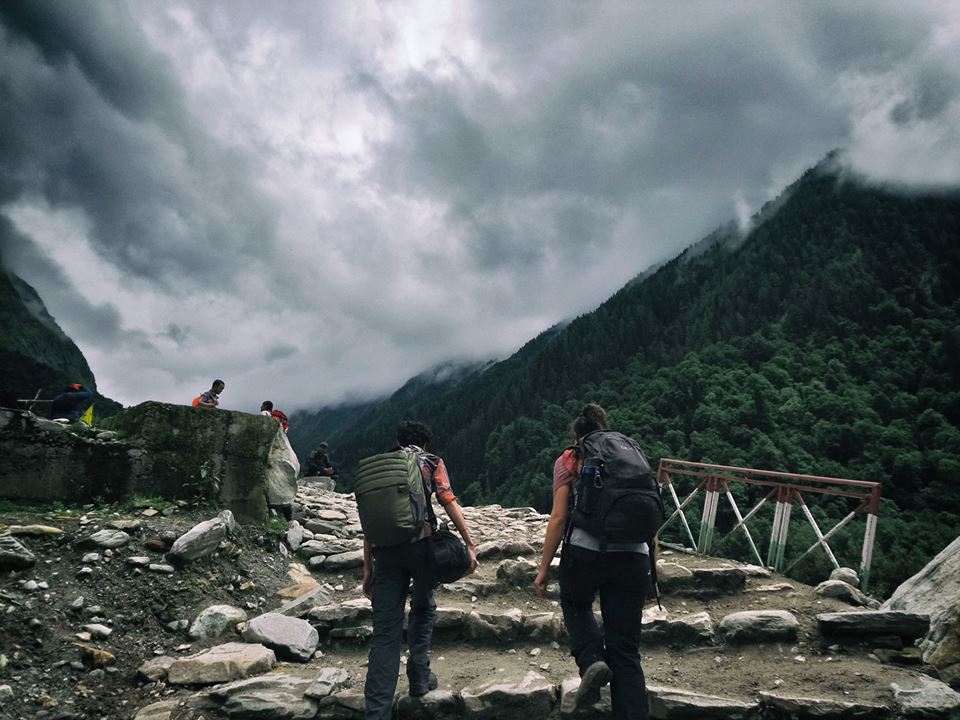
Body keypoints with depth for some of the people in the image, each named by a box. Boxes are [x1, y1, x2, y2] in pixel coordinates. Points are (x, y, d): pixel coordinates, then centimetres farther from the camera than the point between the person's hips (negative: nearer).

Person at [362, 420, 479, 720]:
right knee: (423, 609, 25)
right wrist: (470, 544, -2)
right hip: (421, 545, -2)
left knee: (385, 630, 2)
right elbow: (450, 503, -2)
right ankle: (419, 678, 27)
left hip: (386, 549, 2)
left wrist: (368, 566, 16)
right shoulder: (431, 462, 10)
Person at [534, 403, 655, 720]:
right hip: (633, 556, 3)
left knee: (575, 604, 30)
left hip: (584, 552, -3)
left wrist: (543, 568, 5)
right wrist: (651, 569, 23)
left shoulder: (569, 460, 8)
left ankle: (592, 660, 5)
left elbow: (558, 518, 0)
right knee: (626, 652, 11)